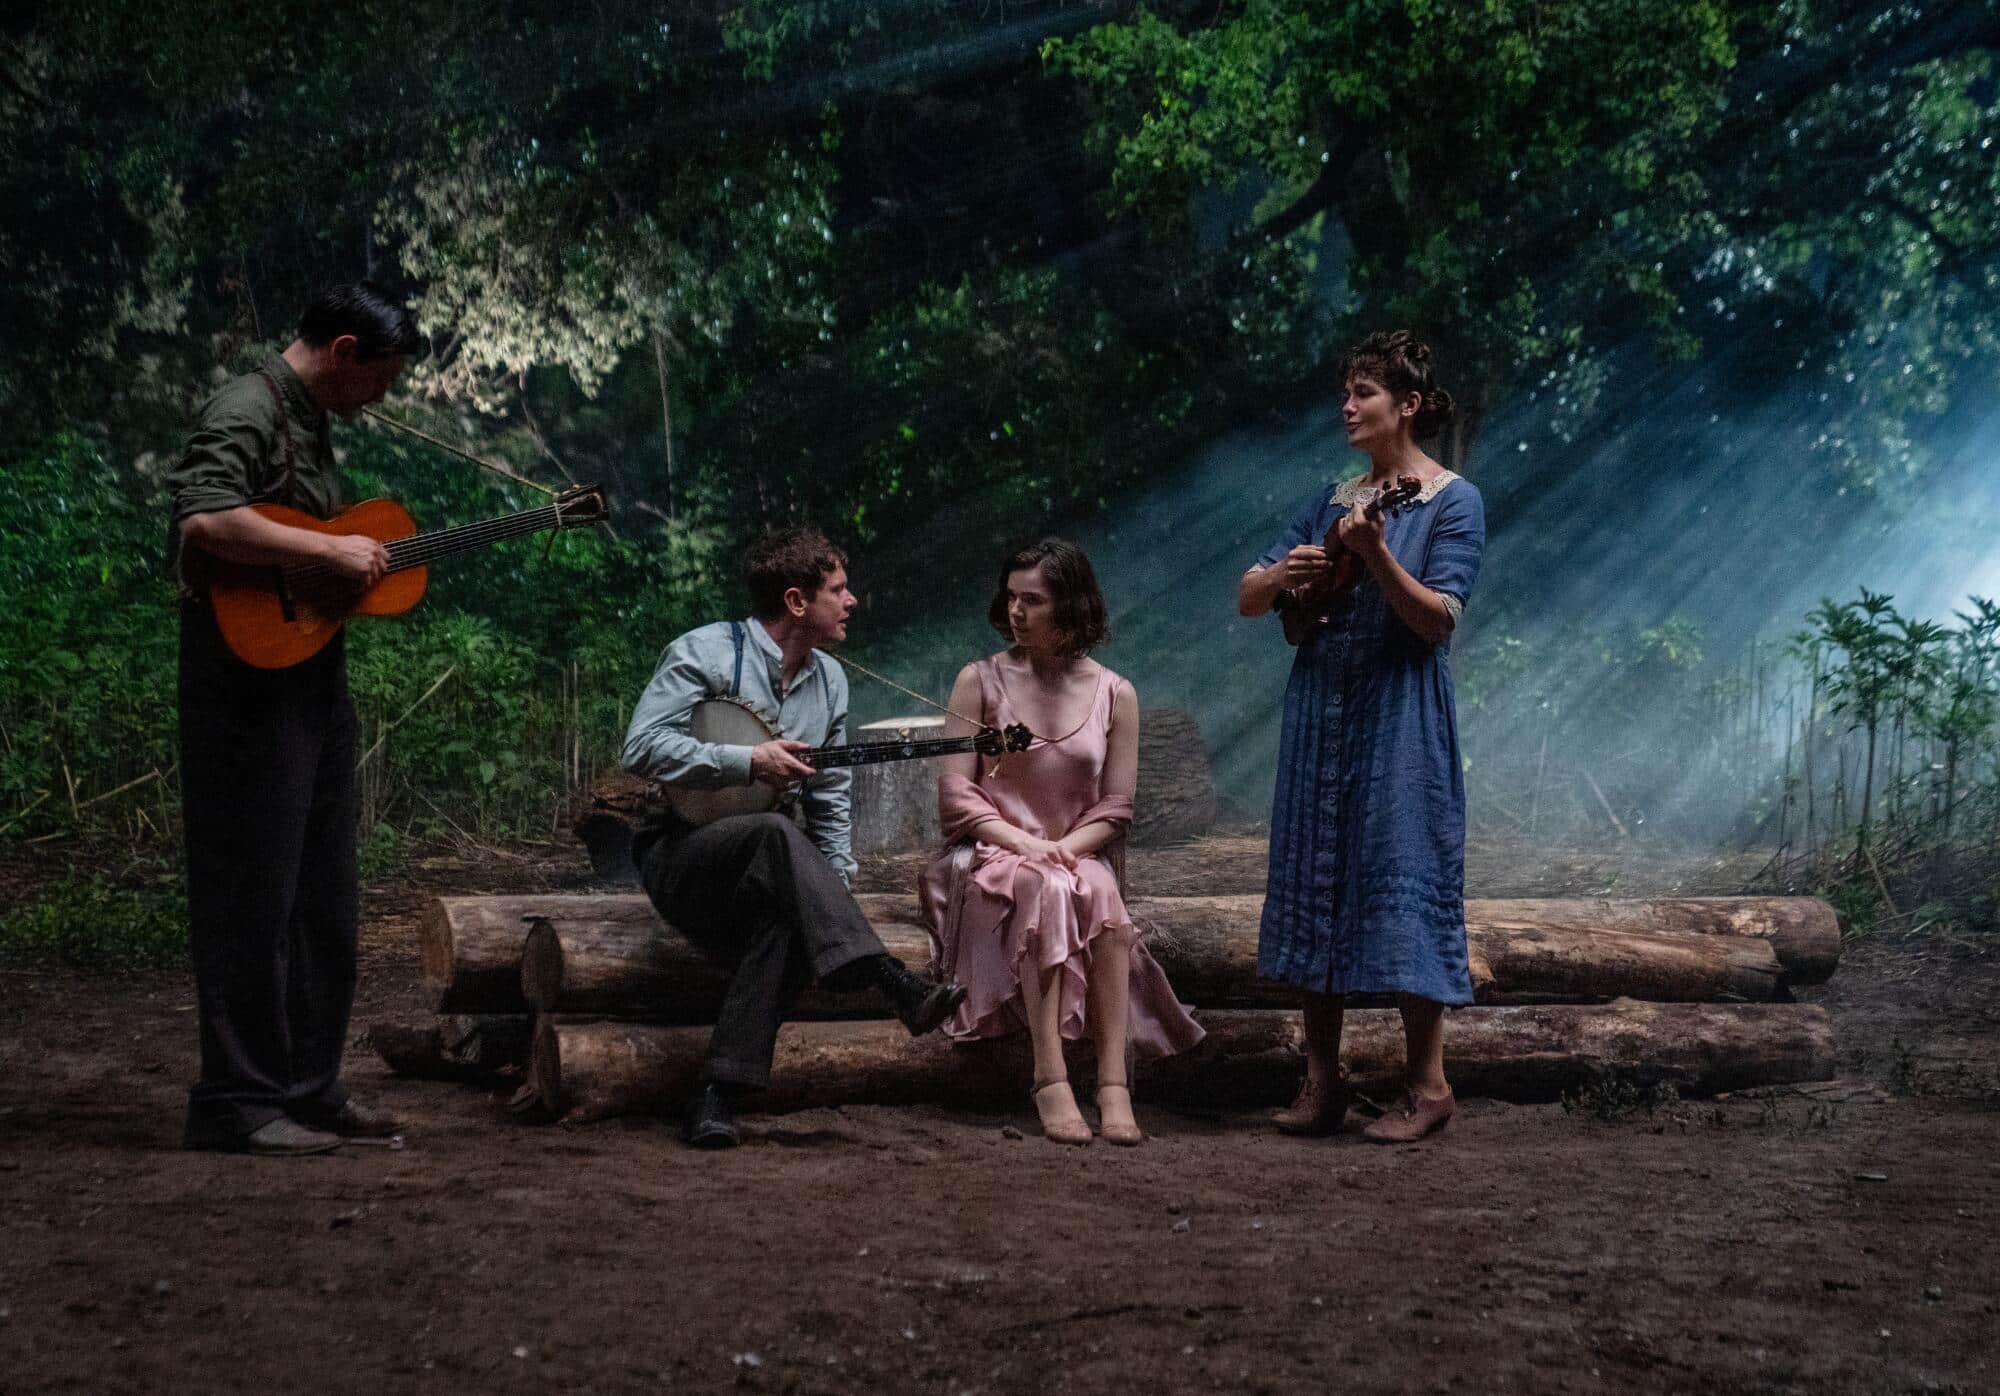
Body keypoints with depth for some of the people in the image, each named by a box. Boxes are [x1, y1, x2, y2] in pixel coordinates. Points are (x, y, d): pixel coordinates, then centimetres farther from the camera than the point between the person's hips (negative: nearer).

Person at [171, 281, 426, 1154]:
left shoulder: (311, 423, 18)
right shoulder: (245, 413, -12)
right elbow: (204, 520, -29)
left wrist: (373, 563, 12)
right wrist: (331, 551, -25)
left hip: (315, 685, 10)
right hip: (251, 690, -10)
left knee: (324, 902, 13)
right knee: (252, 899, -5)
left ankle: (308, 1087, 22)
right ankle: (237, 1103, 2)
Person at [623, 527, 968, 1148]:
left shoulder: (828, 679, 12)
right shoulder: (706, 652, -8)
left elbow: (829, 800, 16)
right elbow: (643, 748, -17)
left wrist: (833, 892, 3)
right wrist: (750, 761, -21)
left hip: (766, 867, 5)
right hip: (679, 853, -5)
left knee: (789, 919, -32)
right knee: (776, 833, -37)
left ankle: (718, 1095, -32)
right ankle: (894, 983, -44)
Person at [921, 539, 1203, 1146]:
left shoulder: (1113, 695, 7)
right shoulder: (980, 681, 4)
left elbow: (1115, 810, 6)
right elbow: (955, 792, -1)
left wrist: (1066, 847, -13)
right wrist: (1020, 843, -15)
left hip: (1077, 858, 1)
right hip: (990, 858, -1)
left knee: (1099, 894, -35)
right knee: (1044, 890, -36)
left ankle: (1114, 1085, -41)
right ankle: (1050, 1082, -42)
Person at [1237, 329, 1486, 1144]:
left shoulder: (1451, 502, -3)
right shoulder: (1335, 501, 13)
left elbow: (1440, 620, -13)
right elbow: (1246, 601, 11)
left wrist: (1376, 557, -26)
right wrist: (1282, 576, -11)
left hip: (1399, 718, -6)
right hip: (1320, 709, 6)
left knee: (1400, 879, -7)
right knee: (1312, 879, 5)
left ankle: (1429, 1084, 1)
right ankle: (1322, 1079, 12)